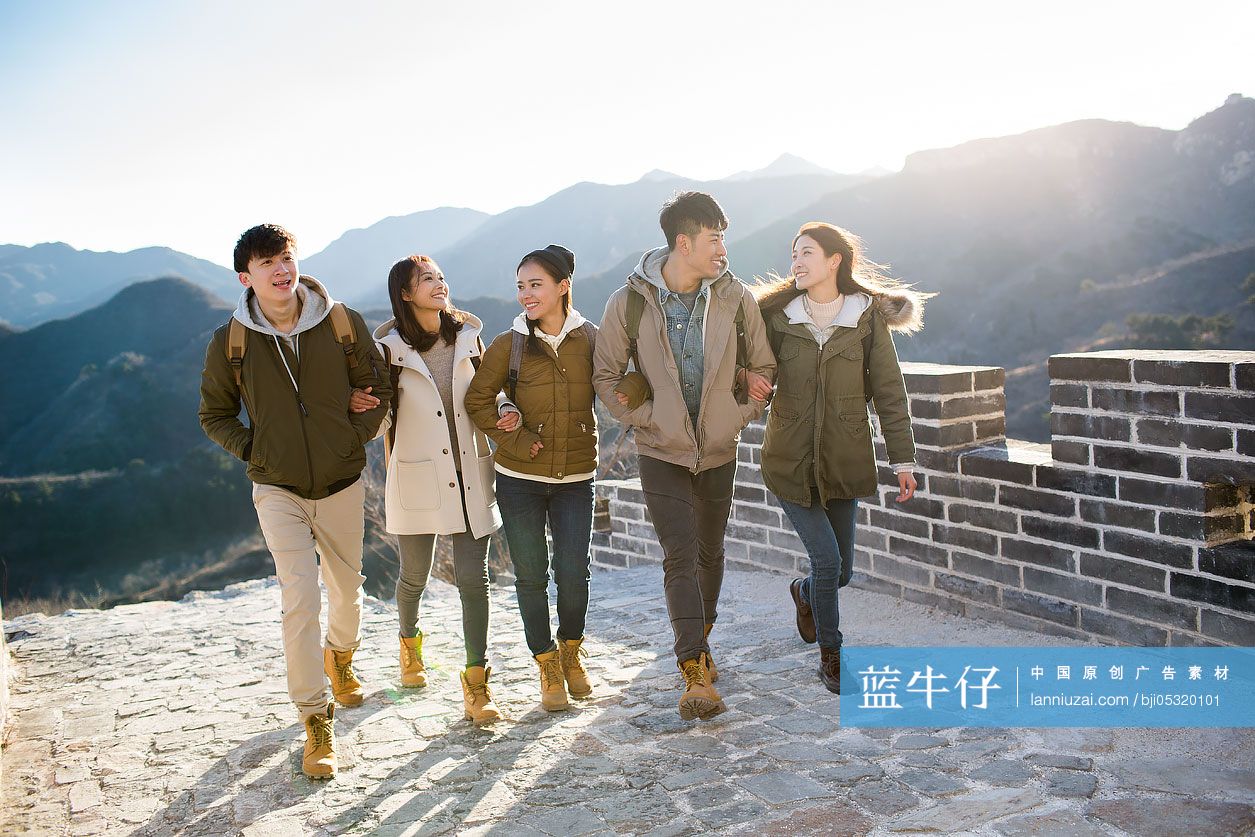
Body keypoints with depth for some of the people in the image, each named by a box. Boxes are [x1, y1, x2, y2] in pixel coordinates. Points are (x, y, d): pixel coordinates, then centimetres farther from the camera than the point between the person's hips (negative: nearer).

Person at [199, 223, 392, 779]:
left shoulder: (341, 323, -7)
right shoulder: (230, 342, -7)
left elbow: (377, 388, 6)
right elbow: (214, 414, 8)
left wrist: (356, 437, -2)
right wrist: (252, 450, -3)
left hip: (341, 483, 2)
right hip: (277, 489, -2)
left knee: (346, 588, 17)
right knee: (299, 600, -10)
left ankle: (340, 658, 49)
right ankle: (316, 723, 2)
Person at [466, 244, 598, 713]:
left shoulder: (590, 339, -2)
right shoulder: (509, 345, -3)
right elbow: (477, 400, 2)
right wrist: (514, 438, -7)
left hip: (575, 477, 0)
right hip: (519, 478, 0)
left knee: (573, 571, -1)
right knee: (531, 575, 5)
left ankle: (570, 652, 27)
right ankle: (547, 665, 24)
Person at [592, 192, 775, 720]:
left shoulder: (735, 299, -6)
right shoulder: (628, 303, -11)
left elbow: (762, 368, 7)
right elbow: (606, 376, -2)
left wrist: (739, 416, -3)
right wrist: (646, 419, -8)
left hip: (718, 450, 3)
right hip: (661, 451, -3)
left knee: (709, 553, 16)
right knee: (680, 556, -11)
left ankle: (699, 639, 39)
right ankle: (696, 672, -7)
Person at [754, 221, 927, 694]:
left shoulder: (868, 318, -4)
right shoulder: (779, 316, -2)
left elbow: (889, 393, -2)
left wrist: (902, 459, -4)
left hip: (844, 462, 1)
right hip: (790, 461, -1)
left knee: (841, 571, 8)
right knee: (827, 559, -7)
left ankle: (804, 593, 45)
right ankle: (831, 657, 16)